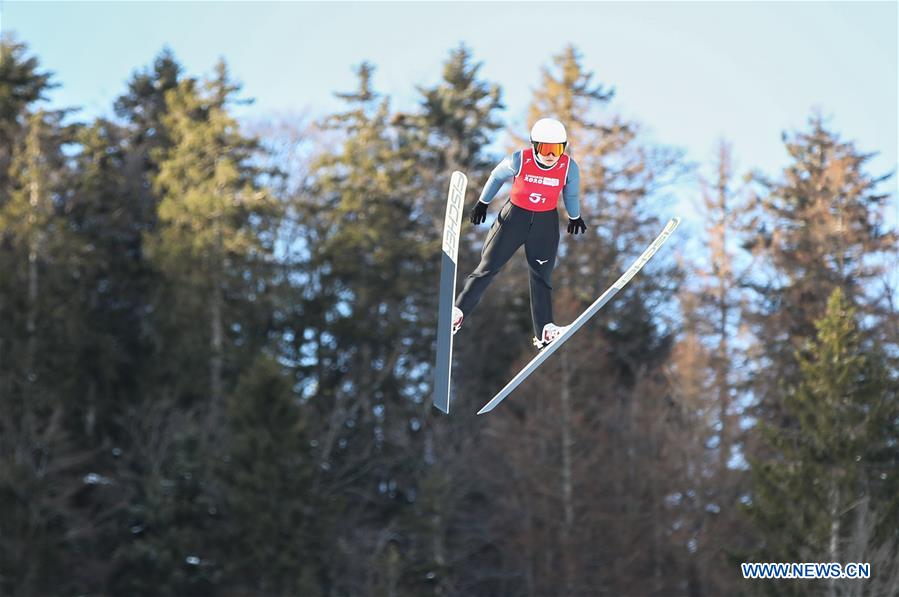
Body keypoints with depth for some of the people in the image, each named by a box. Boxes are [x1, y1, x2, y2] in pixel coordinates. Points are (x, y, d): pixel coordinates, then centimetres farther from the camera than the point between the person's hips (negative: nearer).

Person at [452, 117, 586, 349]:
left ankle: (544, 331, 5)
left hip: (546, 223, 1)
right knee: (488, 267, 0)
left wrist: (575, 217, 22)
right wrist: (482, 203, 9)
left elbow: (571, 194, 7)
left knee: (542, 275, 3)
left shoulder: (569, 168, -15)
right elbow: (497, 177, 0)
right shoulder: (519, 160, -20)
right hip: (514, 217, -1)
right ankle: (459, 311, 7)